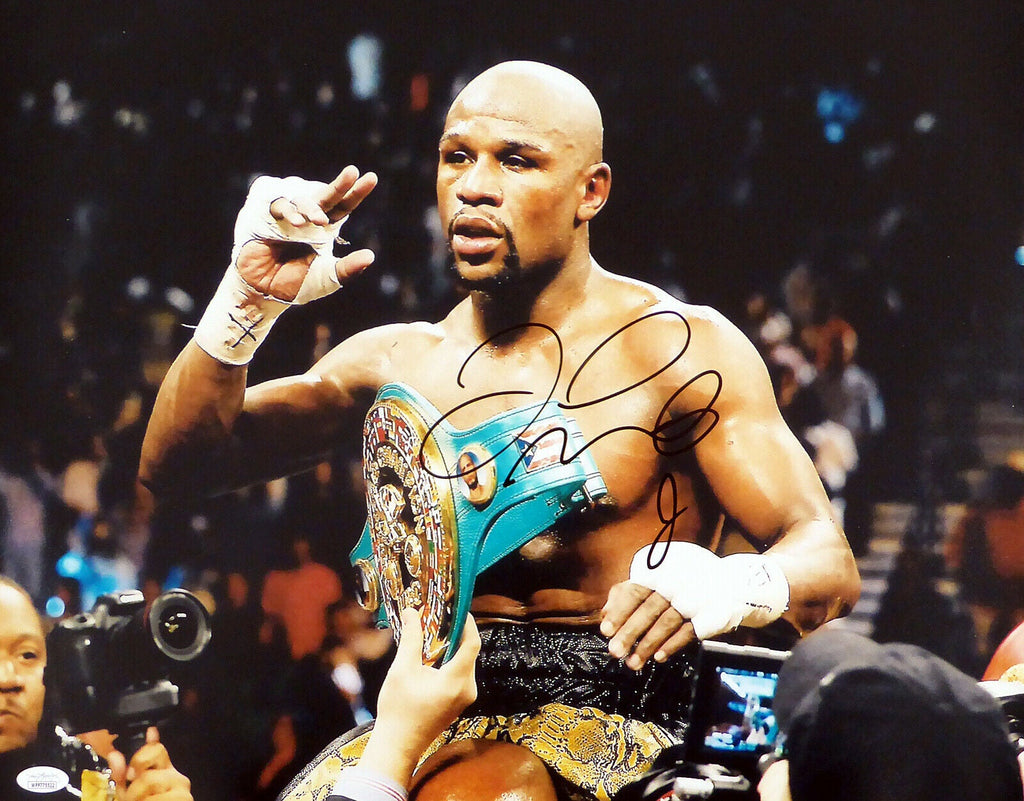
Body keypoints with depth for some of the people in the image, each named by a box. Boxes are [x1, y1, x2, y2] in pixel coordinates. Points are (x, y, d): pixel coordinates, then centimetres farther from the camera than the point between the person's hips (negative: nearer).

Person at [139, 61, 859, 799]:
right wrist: (248, 303, -9)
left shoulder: (678, 349, -3)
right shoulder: (397, 362, 11)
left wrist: (730, 587, -35)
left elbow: (829, 561, -10)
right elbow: (175, 467, 8)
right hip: (427, 718, 5)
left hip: (607, 720, -5)